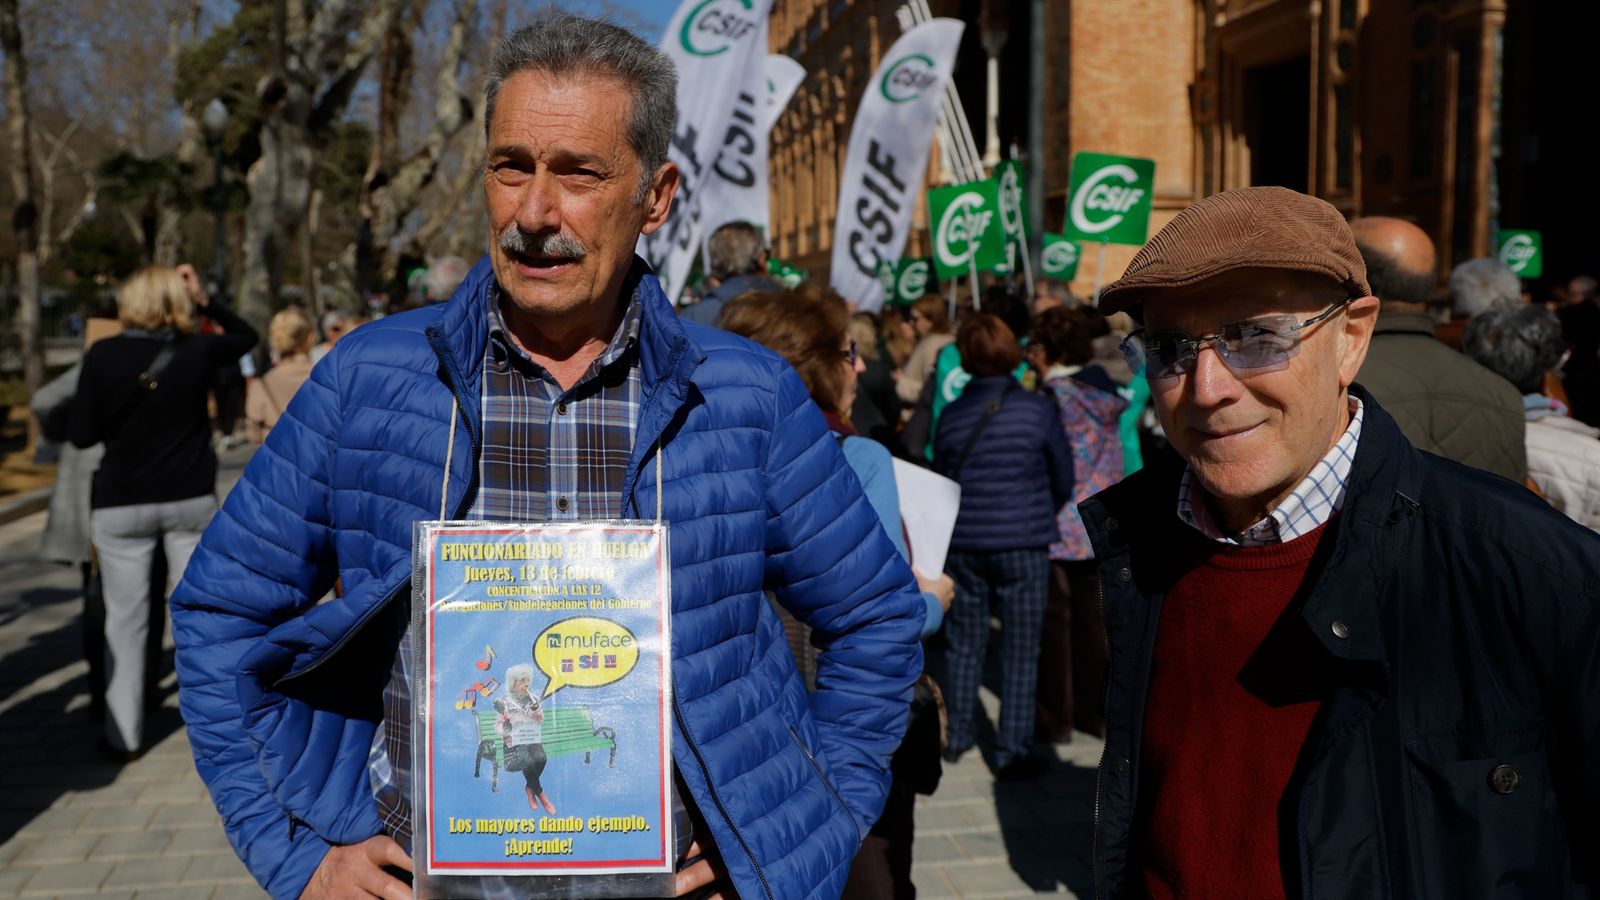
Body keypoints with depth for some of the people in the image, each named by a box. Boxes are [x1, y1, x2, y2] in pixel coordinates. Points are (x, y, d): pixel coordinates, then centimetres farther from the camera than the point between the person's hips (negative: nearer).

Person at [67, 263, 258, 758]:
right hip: (190, 499, 1)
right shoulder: (197, 351, -6)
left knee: (126, 618, 8)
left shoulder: (102, 356, -10)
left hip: (121, 504, -1)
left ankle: (124, 736, 14)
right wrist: (206, 301, 7)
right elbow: (246, 336, 15)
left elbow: (81, 435, -6)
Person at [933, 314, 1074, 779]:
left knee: (963, 644, 15)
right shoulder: (1039, 409, -8)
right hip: (1023, 544, -3)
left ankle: (957, 736, 26)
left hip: (962, 544, 3)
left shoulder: (951, 415, -2)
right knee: (1020, 651, 5)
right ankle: (1012, 751, 9)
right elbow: (1064, 479, 2)